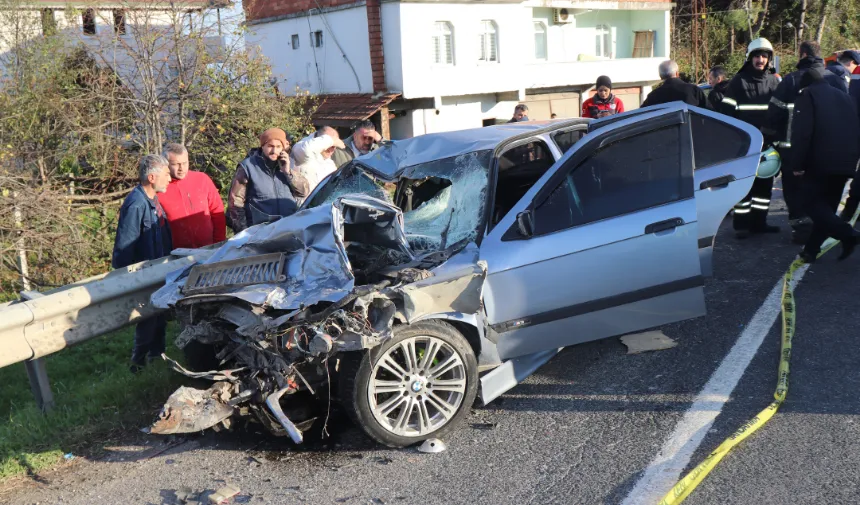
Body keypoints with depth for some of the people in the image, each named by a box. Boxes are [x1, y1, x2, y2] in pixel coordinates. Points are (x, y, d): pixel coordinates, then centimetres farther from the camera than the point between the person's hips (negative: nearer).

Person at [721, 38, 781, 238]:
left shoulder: (774, 82, 10)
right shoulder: (738, 81, -1)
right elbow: (726, 111, -4)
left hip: (766, 144, 4)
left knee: (765, 183, 9)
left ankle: (759, 221, 18)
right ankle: (741, 224, 4)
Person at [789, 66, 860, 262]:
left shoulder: (807, 95, -2)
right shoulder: (843, 97, 21)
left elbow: (801, 132, -14)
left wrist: (797, 164, -12)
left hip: (821, 163, -7)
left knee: (813, 203, -1)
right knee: (827, 205, 13)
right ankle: (812, 249, 14)